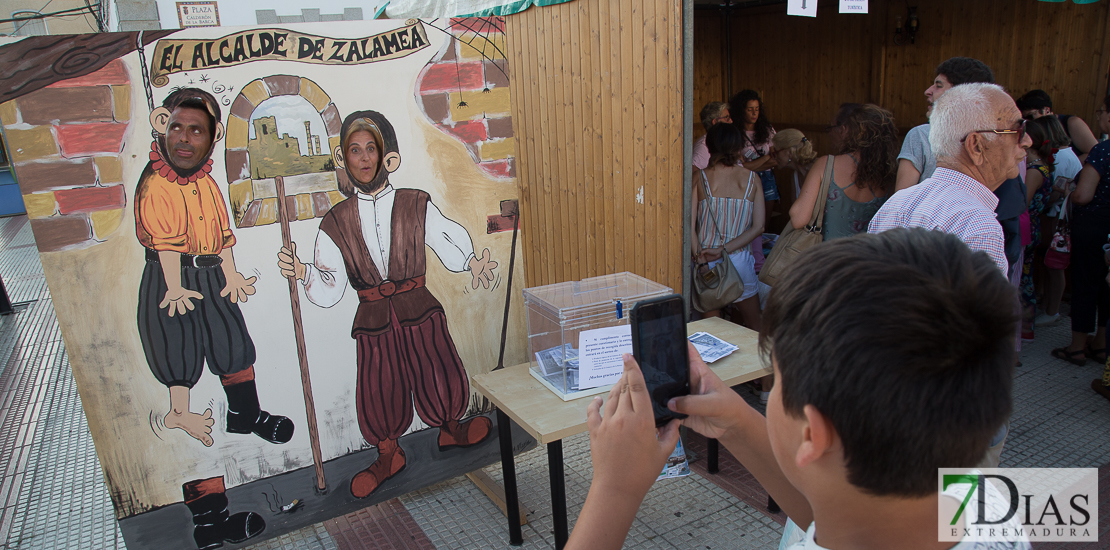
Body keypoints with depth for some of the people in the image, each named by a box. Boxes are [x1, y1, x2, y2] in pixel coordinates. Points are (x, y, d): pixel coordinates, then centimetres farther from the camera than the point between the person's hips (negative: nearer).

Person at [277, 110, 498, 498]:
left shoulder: (415, 206, 1)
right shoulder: (337, 223, 2)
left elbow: (451, 246, -5)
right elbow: (328, 291, -1)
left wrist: (472, 263, -26)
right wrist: (303, 273, -21)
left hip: (419, 312, 0)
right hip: (373, 321, 1)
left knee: (440, 378, 5)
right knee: (378, 392, 5)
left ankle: (450, 430, 39)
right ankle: (388, 455, 35)